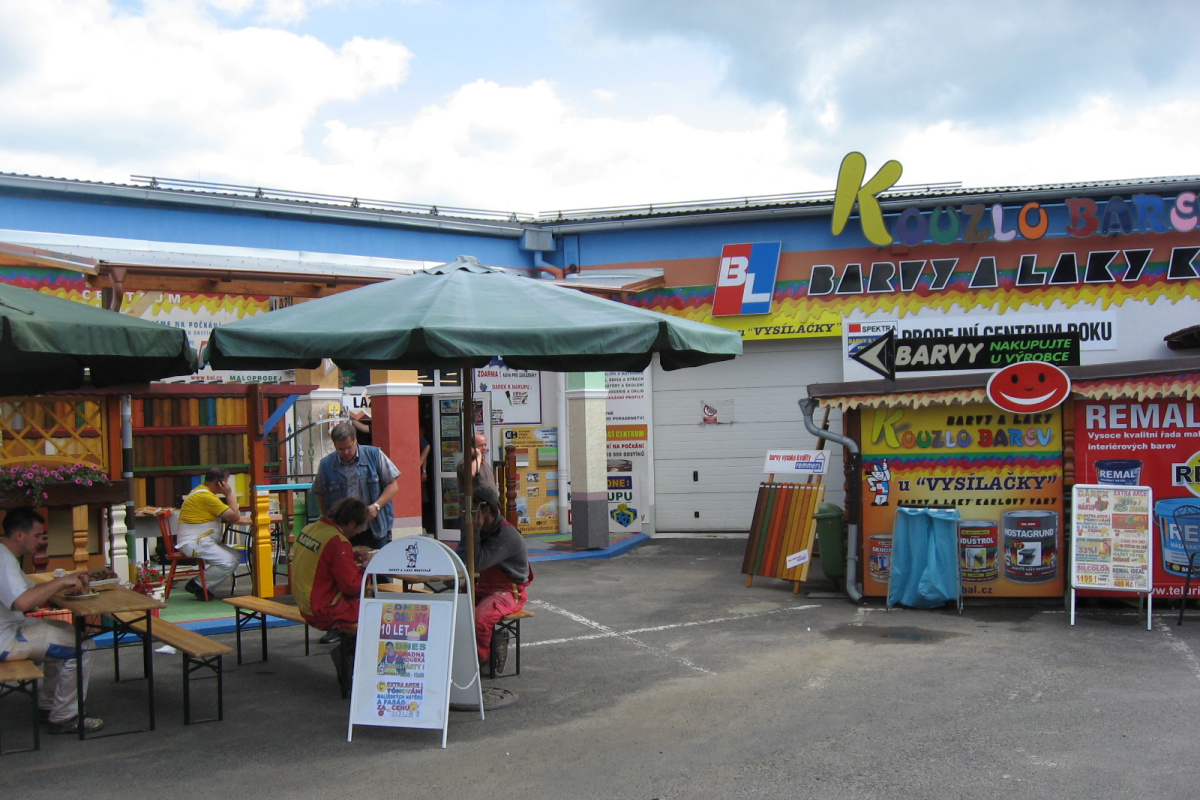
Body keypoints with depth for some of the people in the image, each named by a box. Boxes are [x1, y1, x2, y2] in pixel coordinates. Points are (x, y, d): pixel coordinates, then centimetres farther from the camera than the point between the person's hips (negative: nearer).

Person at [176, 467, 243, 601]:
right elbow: (235, 517, -18)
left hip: (200, 541, 11)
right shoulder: (206, 496, -19)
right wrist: (230, 494, -8)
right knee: (229, 562, -20)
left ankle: (202, 585, 4)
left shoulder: (201, 491, 15)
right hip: (193, 543, -11)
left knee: (235, 556, 2)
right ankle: (197, 585, -4)